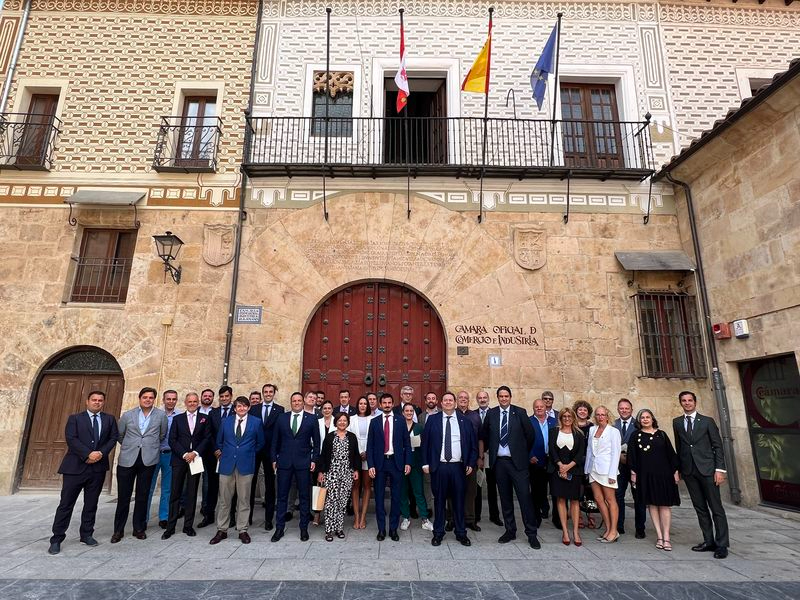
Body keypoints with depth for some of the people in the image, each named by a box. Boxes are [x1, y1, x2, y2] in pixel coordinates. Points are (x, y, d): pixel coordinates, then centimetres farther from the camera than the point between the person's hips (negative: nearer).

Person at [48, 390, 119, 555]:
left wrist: (101, 453, -12)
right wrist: (88, 454, -17)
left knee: (91, 504, 10)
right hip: (75, 466, -2)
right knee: (66, 503, 1)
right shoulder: (75, 418, 3)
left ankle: (87, 535, 22)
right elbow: (71, 439, -8)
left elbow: (113, 438, 5)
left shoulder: (109, 419, 10)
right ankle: (57, 539, 12)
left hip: (98, 467, 3)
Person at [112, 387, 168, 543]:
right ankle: (118, 530, 19)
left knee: (142, 496, 8)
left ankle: (139, 528, 21)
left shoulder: (161, 415, 2)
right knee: (123, 496, 5)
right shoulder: (127, 415, 4)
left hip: (148, 460, 0)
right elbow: (119, 435, 16)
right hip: (127, 460, 1)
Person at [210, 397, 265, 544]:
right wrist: (225, 454, 12)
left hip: (245, 464, -1)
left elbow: (260, 442, 10)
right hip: (227, 464, 2)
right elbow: (219, 441, 17)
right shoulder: (226, 421, 6)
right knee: (224, 499, 7)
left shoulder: (256, 422, 0)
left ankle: (242, 530, 16)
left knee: (244, 499, 5)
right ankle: (221, 530, 20)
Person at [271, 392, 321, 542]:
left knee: (304, 496, 7)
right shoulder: (282, 418, 5)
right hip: (284, 462, 2)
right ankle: (279, 528, 21)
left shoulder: (312, 419, 0)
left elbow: (316, 441, 2)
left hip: (303, 462, -1)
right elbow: (275, 440, 9)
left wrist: (314, 460, -3)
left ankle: (304, 528, 20)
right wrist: (274, 459, 4)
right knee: (282, 496, 8)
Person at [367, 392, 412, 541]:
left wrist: (408, 462, -3)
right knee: (379, 497, 7)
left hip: (396, 462, 0)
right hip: (380, 463, 0)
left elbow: (407, 443, 4)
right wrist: (371, 465, -6)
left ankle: (393, 529, 19)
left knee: (396, 497, 6)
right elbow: (370, 445, 1)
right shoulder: (374, 421, 3)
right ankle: (381, 529, 19)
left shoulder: (400, 420, 3)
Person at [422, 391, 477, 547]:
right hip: (438, 467, 0)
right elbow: (425, 442, 3)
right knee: (439, 500, 8)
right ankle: (438, 532, 22)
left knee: (459, 500, 9)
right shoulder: (432, 420, 2)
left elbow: (473, 444, 6)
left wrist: (471, 463, 1)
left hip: (458, 467, 1)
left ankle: (461, 533, 24)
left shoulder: (465, 420, 3)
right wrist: (425, 463, -2)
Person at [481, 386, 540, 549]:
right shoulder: (491, 414, 3)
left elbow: (530, 434, 3)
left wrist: (525, 453, 10)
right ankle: (510, 531, 24)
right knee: (505, 498, 11)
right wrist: (491, 450, 16)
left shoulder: (520, 412, -3)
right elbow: (485, 435, 15)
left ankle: (531, 534, 10)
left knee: (525, 496, -2)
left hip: (517, 461, -2)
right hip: (499, 461, 3)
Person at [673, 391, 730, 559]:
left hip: (707, 469, -3)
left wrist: (720, 469, -7)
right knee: (700, 508, 8)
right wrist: (679, 468, 7)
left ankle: (721, 544, 7)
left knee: (716, 507, 0)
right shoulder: (677, 422, 9)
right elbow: (678, 447, 11)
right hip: (688, 471, 3)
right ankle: (709, 541, 16)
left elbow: (718, 446, 0)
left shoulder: (707, 421, 3)